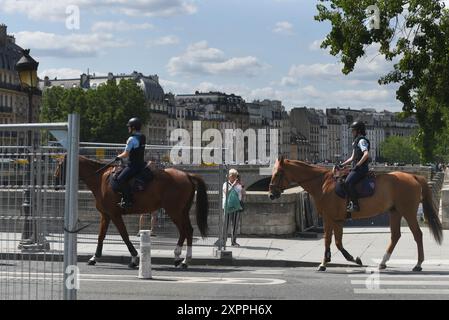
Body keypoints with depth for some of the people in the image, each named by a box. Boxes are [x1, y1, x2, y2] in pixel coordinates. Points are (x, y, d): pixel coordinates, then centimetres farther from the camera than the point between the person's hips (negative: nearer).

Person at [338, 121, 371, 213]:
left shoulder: (362, 141, -10)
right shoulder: (356, 141, 22)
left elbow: (366, 154, -26)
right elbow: (352, 158, 27)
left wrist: (357, 165, -23)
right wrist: (342, 165, 19)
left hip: (361, 168, -11)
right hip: (356, 169, 11)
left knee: (348, 183, -27)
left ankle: (355, 205, -27)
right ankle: (351, 201, 14)